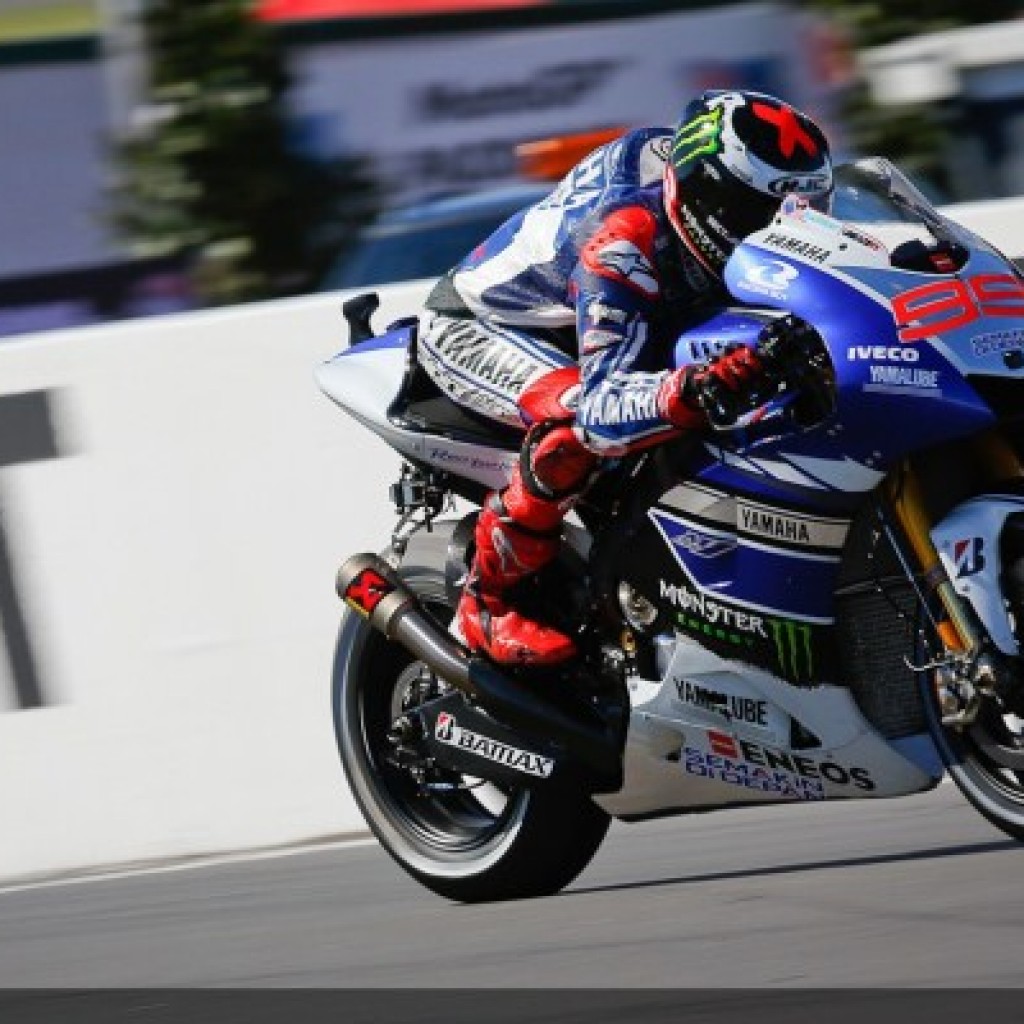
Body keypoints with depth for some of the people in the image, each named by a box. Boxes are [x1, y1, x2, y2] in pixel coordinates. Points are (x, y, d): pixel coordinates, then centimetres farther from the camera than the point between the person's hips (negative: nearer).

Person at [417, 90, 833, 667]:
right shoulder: (625, 242, -40)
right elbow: (604, 405, -47)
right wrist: (700, 388, -66)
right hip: (471, 330, -9)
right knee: (579, 416, -38)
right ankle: (487, 599, -21)